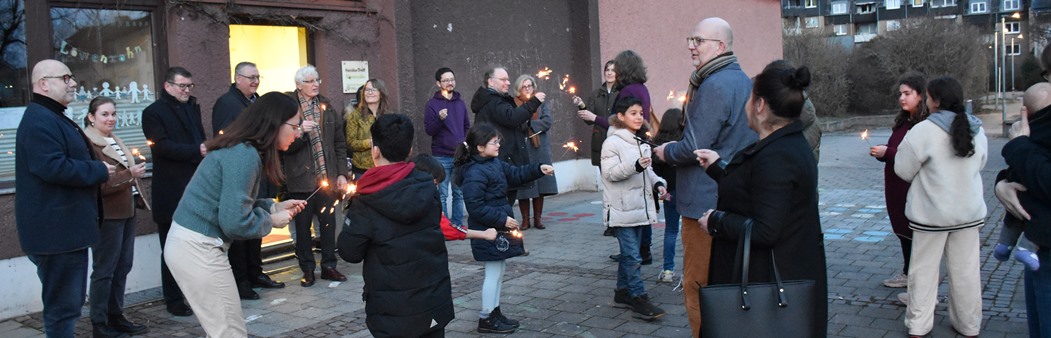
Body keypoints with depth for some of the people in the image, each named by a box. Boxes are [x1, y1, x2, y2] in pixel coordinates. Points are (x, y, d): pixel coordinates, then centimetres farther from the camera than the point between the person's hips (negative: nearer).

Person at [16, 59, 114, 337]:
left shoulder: (54, 117, 19)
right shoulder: (39, 121, -16)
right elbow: (53, 167, -27)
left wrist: (95, 169, 11)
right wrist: (99, 170, -16)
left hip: (66, 229, 11)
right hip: (56, 231, -11)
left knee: (69, 303, 18)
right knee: (63, 306, -4)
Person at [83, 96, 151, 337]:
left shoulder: (114, 141, 15)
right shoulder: (89, 144, -13)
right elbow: (97, 185, -21)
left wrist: (139, 197, 17)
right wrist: (129, 174, -26)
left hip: (127, 211, 9)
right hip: (107, 215, -9)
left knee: (122, 268, 13)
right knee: (104, 270, -1)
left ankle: (116, 317, 24)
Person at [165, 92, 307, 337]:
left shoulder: (242, 149, 10)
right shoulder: (245, 155, -20)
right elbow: (234, 222, -23)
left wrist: (275, 206, 11)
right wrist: (271, 221, -7)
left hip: (188, 243, 10)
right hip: (198, 248, -10)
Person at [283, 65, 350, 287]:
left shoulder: (327, 107, 10)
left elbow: (340, 143, 12)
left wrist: (342, 173, 6)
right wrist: (300, 131, -25)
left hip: (327, 177, 4)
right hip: (301, 179, -3)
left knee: (328, 222, 9)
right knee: (303, 226, 5)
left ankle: (329, 265, 21)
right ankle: (307, 269, 17)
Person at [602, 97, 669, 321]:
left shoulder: (641, 143, 16)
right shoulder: (613, 142, -9)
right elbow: (610, 173, -16)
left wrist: (658, 184, 6)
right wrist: (636, 166, -28)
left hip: (639, 207, 8)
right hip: (621, 209, -8)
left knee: (628, 254, 14)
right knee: (633, 257, -10)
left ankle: (622, 293, 24)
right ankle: (639, 301, -7)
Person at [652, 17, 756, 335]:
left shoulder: (714, 86, -19)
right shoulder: (743, 80, 12)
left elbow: (694, 148, -21)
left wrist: (667, 152, -3)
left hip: (707, 201, -10)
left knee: (699, 283, 0)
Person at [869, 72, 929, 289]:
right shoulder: (903, 121, 11)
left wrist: (887, 153, -22)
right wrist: (880, 152, -1)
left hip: (914, 189, -9)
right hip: (896, 188, 9)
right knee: (902, 230, 18)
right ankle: (907, 273, 33)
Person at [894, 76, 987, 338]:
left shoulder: (924, 131, -17)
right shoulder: (977, 130, 2)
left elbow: (903, 171, -10)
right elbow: (979, 165, 16)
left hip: (932, 212, -5)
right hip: (969, 211, 5)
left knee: (924, 269, 6)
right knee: (966, 270, 13)